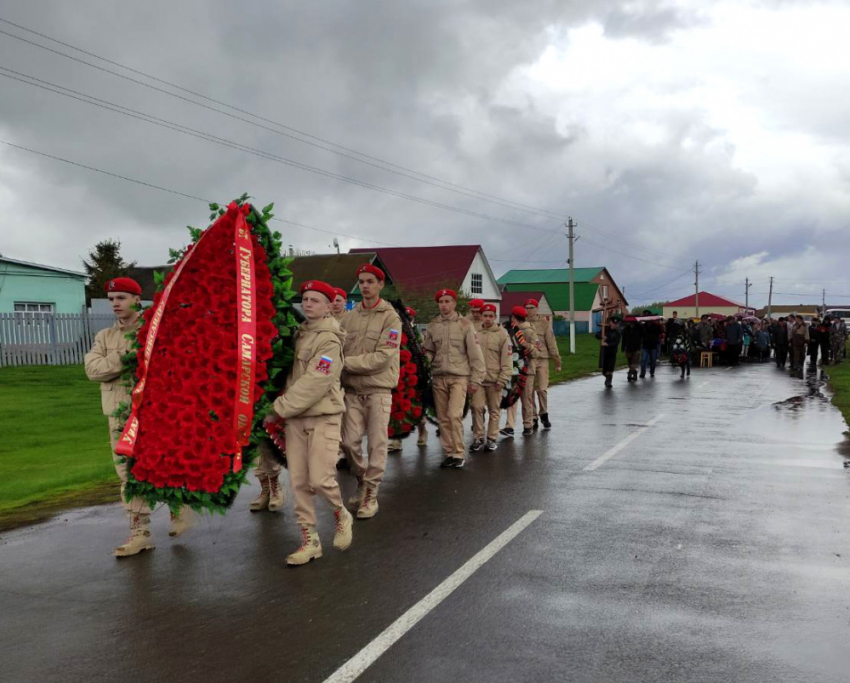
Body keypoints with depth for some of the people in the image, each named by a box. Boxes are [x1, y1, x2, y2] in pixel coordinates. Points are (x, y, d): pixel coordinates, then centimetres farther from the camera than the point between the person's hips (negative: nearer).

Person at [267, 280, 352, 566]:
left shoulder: (330, 341, -12)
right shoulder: (299, 333, 11)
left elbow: (313, 383, -19)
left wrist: (279, 409, -15)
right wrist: (282, 407, 3)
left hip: (324, 417, -6)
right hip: (295, 418, 6)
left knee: (320, 480, -10)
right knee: (298, 482, 5)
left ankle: (341, 515, 20)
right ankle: (310, 540, 14)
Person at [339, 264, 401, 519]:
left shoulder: (390, 317, -5)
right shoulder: (349, 317, 9)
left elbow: (383, 357, -15)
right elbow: (339, 350, 7)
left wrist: (347, 363, -16)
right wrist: (340, 372, -13)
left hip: (378, 389, -4)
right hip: (352, 389, 4)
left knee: (377, 443, -1)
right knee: (349, 441, 4)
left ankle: (371, 495, 10)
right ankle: (362, 481, 29)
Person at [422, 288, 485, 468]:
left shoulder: (465, 325, 0)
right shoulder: (432, 326, 9)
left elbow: (475, 354, 0)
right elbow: (428, 351, 12)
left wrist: (476, 380, -3)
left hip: (459, 377, -3)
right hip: (439, 377, 4)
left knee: (454, 415, -14)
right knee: (443, 418, 6)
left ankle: (459, 453, -2)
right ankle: (449, 453, 16)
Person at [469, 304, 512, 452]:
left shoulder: (502, 334, -3)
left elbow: (507, 358, -5)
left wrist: (503, 380, -9)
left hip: (494, 379, -2)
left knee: (494, 410, 7)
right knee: (477, 407, -4)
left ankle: (491, 439, 18)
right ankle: (478, 438, 8)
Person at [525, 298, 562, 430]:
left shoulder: (544, 323, 2)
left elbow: (551, 343, 2)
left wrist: (557, 361, 1)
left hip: (542, 360, -1)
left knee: (542, 389, -6)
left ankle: (544, 415, 14)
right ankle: (534, 418, 14)